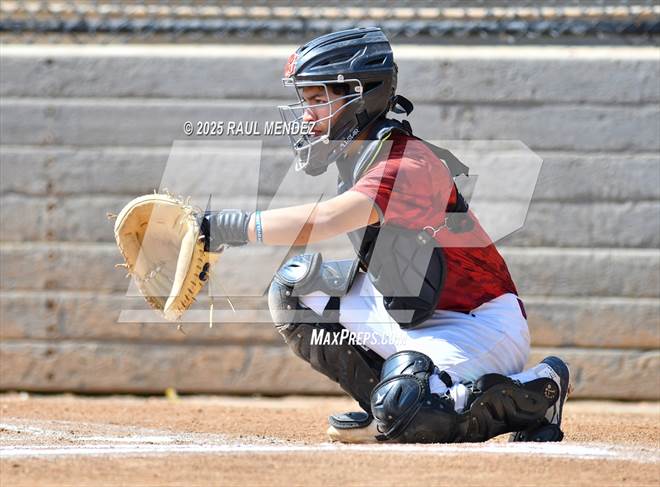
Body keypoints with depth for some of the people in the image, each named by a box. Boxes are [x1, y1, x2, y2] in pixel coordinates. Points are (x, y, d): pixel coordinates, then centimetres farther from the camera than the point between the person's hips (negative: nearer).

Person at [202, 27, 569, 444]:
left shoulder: (410, 163, -24)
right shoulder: (359, 155, 7)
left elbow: (326, 221, -40)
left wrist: (234, 226, -38)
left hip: (482, 323, -9)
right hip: (410, 315, 9)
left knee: (403, 413, -31)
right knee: (293, 289, 2)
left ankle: (535, 394, -6)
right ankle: (388, 411, 5)